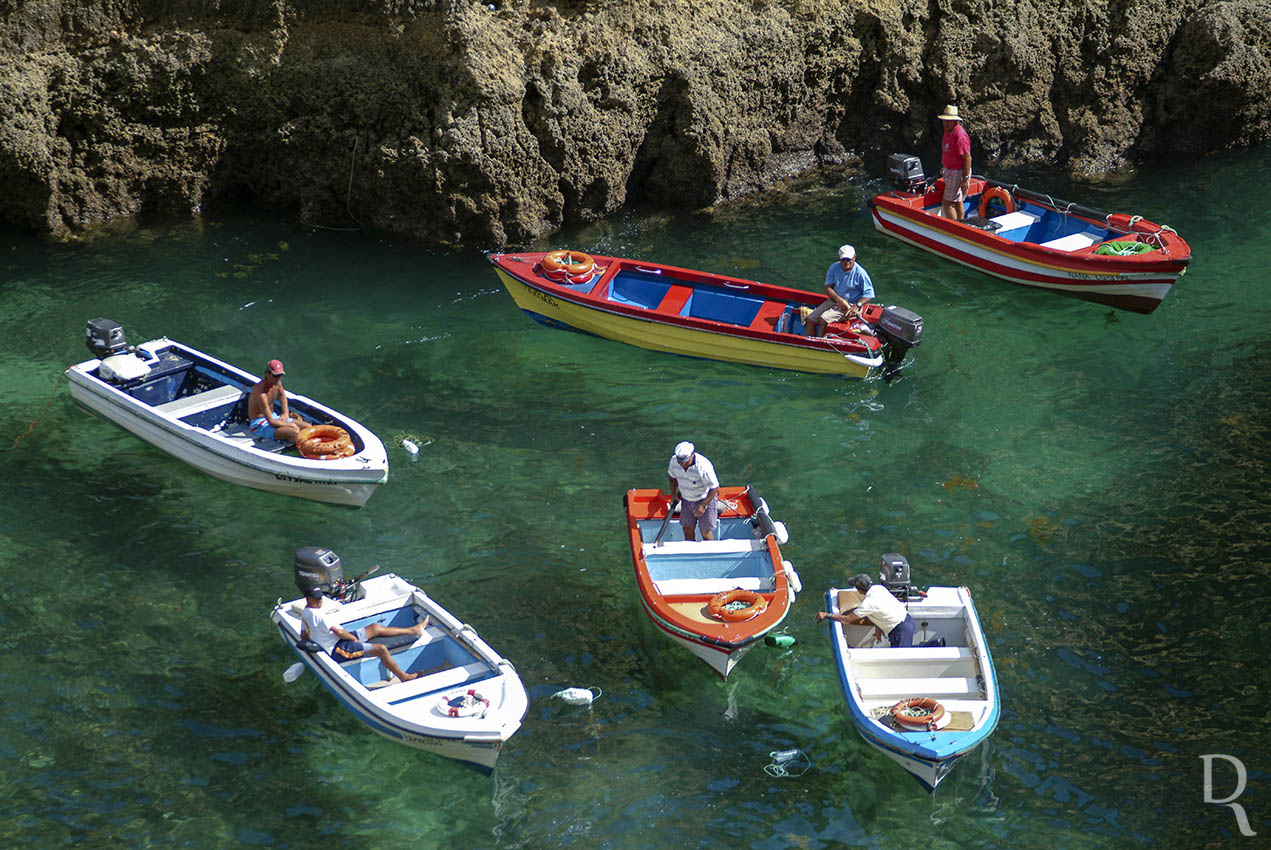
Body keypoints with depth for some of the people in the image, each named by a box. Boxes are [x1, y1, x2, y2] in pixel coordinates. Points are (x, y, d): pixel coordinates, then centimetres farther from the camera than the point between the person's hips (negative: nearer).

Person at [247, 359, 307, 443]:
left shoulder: (277, 382, -3)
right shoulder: (261, 394, -30)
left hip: (273, 416, 9)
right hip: (259, 425, -9)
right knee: (294, 432, -31)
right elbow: (271, 422, -29)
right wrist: (291, 425, -18)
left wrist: (286, 412, 11)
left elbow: (282, 395, 24)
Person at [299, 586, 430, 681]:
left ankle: (414, 630, 22)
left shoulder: (304, 613, 7)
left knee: (376, 628, 13)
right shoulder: (315, 614, -25)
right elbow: (338, 631, -24)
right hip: (339, 650, -11)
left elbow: (303, 636, 18)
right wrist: (354, 638, -10)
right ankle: (405, 677, -2)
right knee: (381, 649, -15)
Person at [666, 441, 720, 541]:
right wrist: (673, 494, 9)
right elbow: (672, 476, 8)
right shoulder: (674, 461, -16)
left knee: (705, 532, 5)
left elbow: (714, 488, -24)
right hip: (686, 500, 5)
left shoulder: (703, 466, -33)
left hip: (705, 499, -5)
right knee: (687, 530, 12)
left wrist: (703, 505, -26)